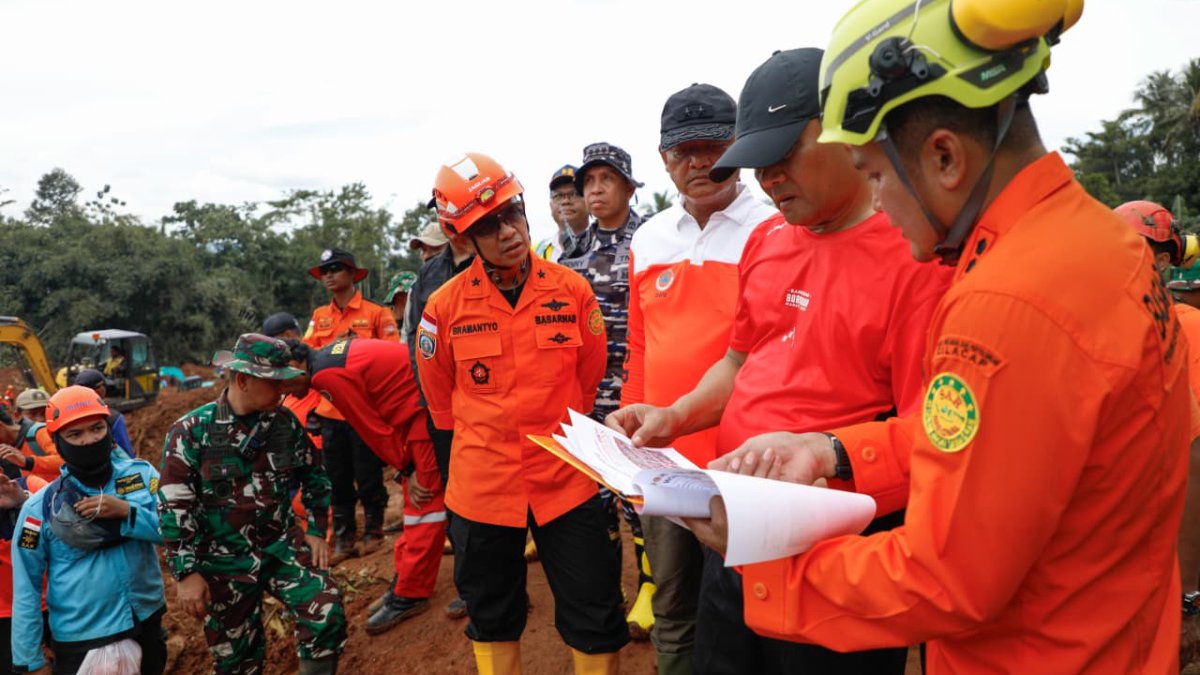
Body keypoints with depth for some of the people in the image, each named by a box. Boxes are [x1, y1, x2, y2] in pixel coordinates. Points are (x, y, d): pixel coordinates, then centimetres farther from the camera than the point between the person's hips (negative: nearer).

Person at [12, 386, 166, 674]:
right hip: (82, 641, -2)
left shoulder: (142, 474, -4)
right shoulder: (40, 507, -8)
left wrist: (126, 511, -23)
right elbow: (26, 589, -4)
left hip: (146, 624, 2)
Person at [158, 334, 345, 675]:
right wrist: (186, 573, -12)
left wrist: (316, 531, 5)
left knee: (326, 612, -17)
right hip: (225, 561, -2)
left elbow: (314, 477, 11)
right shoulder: (192, 431, -11)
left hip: (282, 546, 2)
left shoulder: (285, 423, -2)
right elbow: (175, 507, -10)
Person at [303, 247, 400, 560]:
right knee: (337, 478, 9)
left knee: (368, 475, 4)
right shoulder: (319, 317, 13)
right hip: (331, 408, 4)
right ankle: (344, 539, 20)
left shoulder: (376, 313, -2)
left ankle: (373, 531, 22)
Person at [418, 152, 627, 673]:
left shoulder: (572, 290, -7)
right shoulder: (446, 306, -9)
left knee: (596, 616, 8)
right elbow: (441, 396, 7)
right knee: (492, 614, 19)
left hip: (565, 478, 0)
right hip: (482, 483, 0)